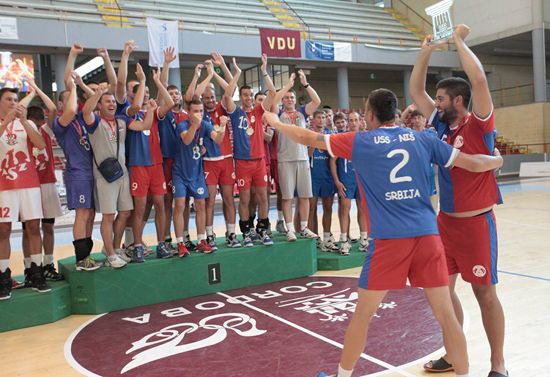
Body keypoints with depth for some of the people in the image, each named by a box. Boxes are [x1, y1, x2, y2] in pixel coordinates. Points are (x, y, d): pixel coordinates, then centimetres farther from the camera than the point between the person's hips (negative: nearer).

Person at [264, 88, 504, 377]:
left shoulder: (359, 142, 4)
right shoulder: (422, 139, 10)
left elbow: (309, 139, 13)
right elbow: (472, 163, 13)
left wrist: (276, 123, 30)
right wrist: (498, 160, 35)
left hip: (389, 238, -2)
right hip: (427, 234, 3)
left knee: (363, 313, 12)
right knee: (446, 314, 10)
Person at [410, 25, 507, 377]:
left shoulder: (479, 125, -11)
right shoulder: (442, 124, 6)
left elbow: (479, 79, -25)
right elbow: (416, 91, 12)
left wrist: (459, 40, -13)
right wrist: (426, 52, 3)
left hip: (477, 222, -6)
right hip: (446, 220, 6)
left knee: (485, 292, 3)